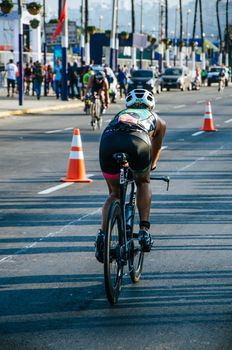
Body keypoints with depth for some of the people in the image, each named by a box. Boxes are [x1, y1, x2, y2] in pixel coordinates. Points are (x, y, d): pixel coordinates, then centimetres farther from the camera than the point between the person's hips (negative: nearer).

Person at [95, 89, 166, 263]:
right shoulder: (156, 119, 39)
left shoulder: (120, 114, 44)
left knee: (114, 193, 21)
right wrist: (151, 167, 74)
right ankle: (144, 230, 15)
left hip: (108, 142, 2)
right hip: (138, 141, -1)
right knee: (143, 182, 28)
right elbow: (156, 148, 53)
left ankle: (103, 233, 0)